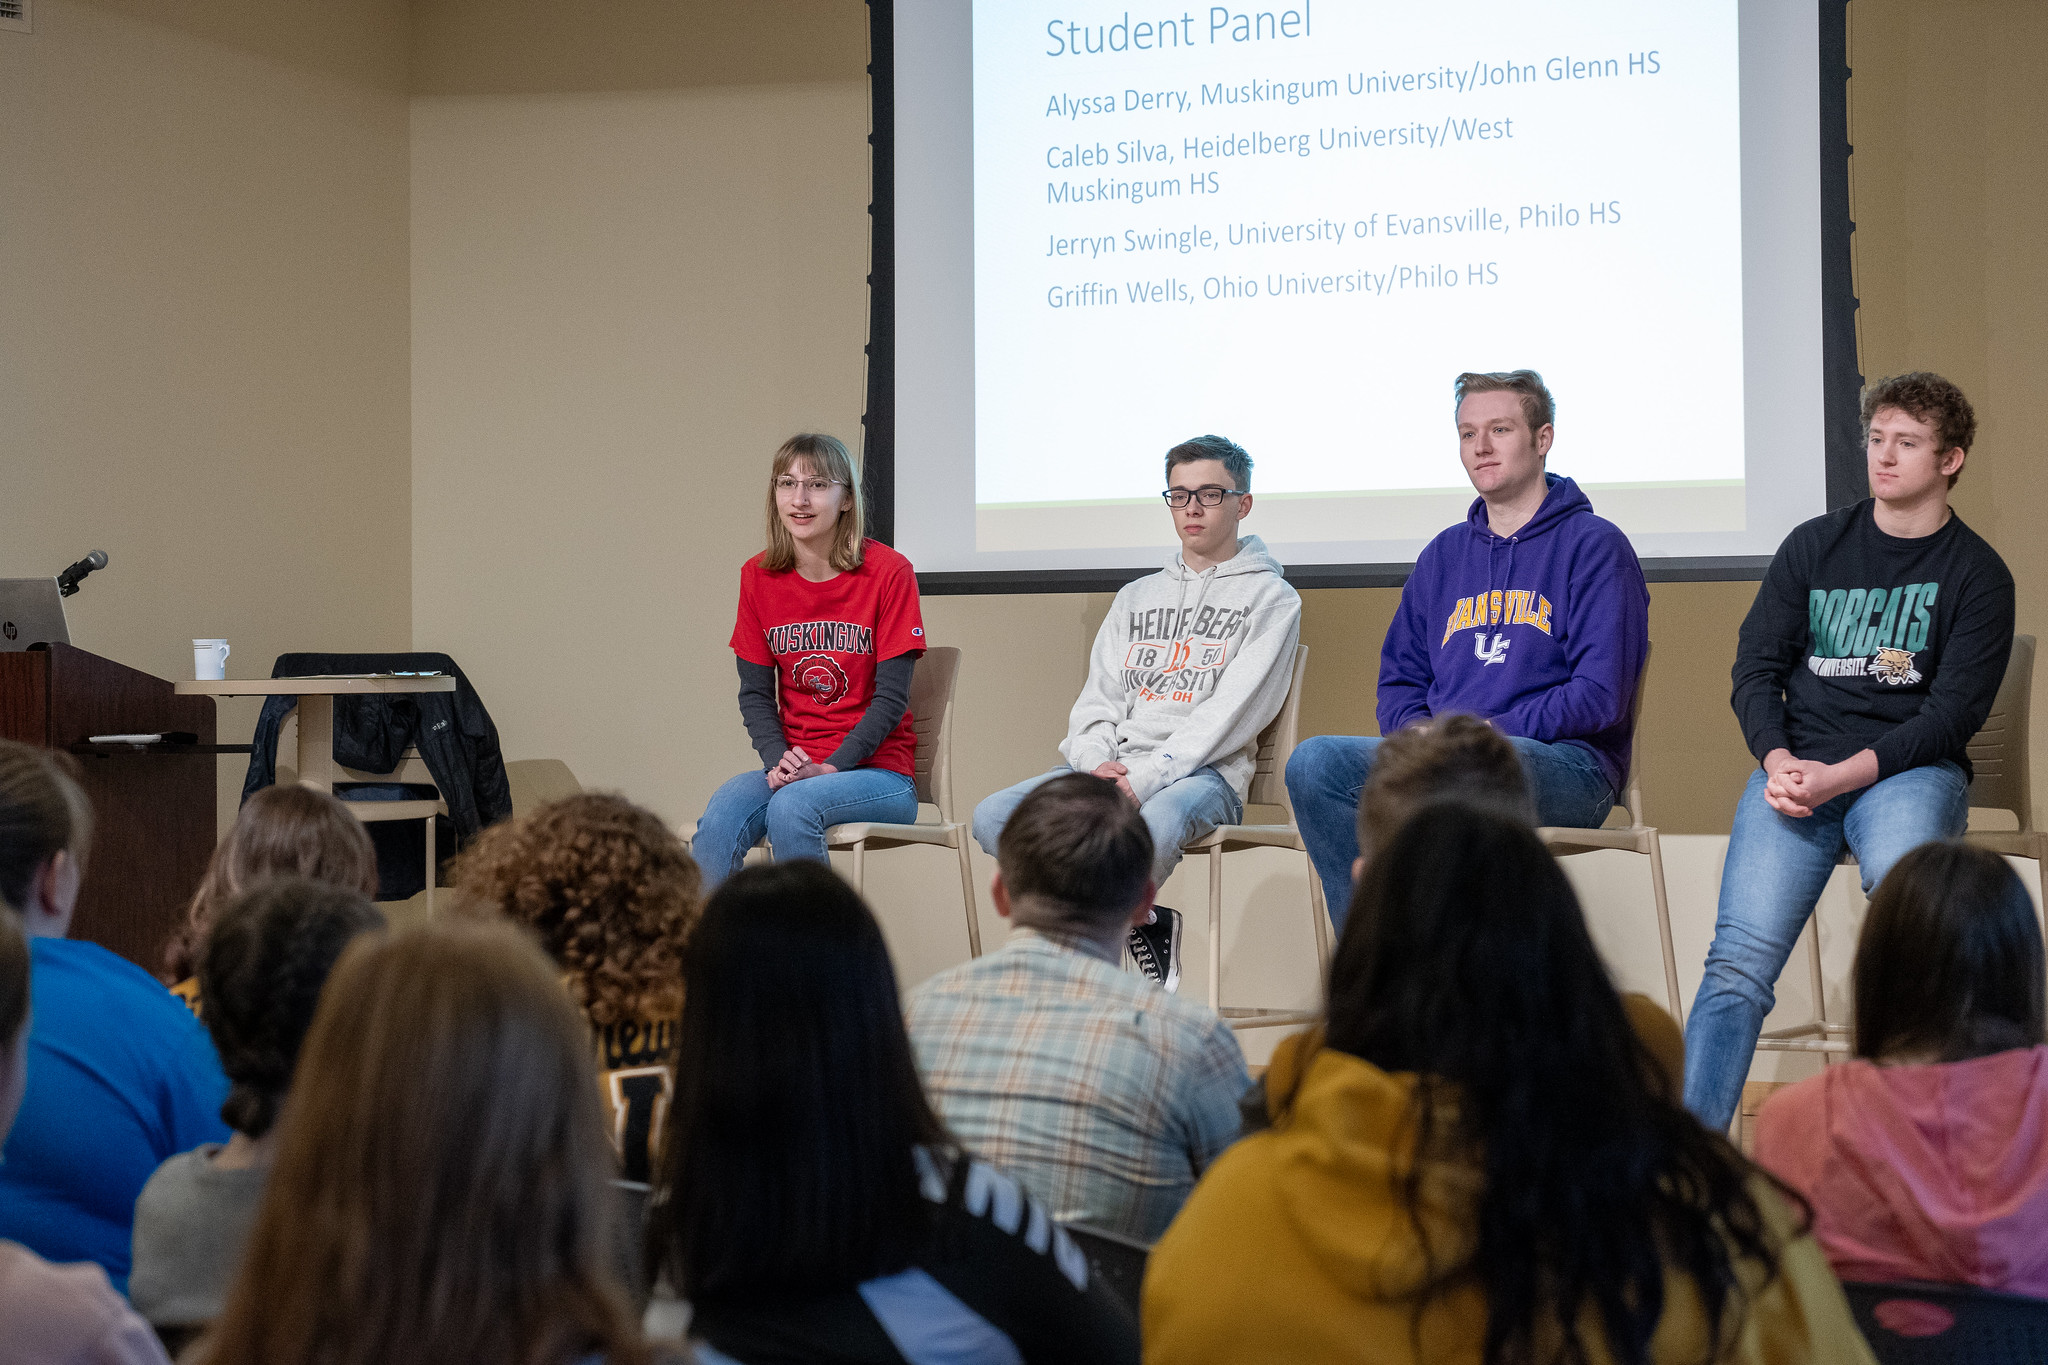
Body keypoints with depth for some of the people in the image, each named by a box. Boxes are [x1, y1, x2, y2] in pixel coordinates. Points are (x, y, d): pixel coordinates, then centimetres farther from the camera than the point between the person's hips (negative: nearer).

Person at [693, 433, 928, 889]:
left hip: (876, 771, -3)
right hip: (792, 766, 3)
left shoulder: (889, 573, -6)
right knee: (720, 819, -29)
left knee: (792, 806, -35)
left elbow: (891, 698, -8)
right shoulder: (758, 576, 7)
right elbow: (755, 693, 8)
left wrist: (829, 768, -19)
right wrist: (778, 759, -12)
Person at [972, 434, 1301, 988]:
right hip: (1110, 765, 6)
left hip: (1204, 773, -6)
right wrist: (1096, 762, -7)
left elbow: (1232, 711, -7)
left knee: (1157, 824, -43)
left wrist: (1144, 777, -18)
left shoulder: (1271, 598, 6)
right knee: (993, 818, -21)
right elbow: (1097, 698, 18)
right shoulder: (1136, 597, 25)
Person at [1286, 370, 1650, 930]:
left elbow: (1601, 695, -5)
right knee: (1315, 762, -21)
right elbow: (1399, 679, 23)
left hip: (1566, 763, -5)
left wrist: (1492, 730, -14)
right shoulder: (1444, 555, 24)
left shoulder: (1595, 546, 5)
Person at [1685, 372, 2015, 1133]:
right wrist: (1779, 762, -8)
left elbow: (1954, 712, -3)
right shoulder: (1813, 547, 16)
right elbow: (1756, 666, 12)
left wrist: (1842, 776, -16)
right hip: (1797, 766, 2)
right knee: (1738, 963, -19)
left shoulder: (1976, 574, 6)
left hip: (1910, 769, -2)